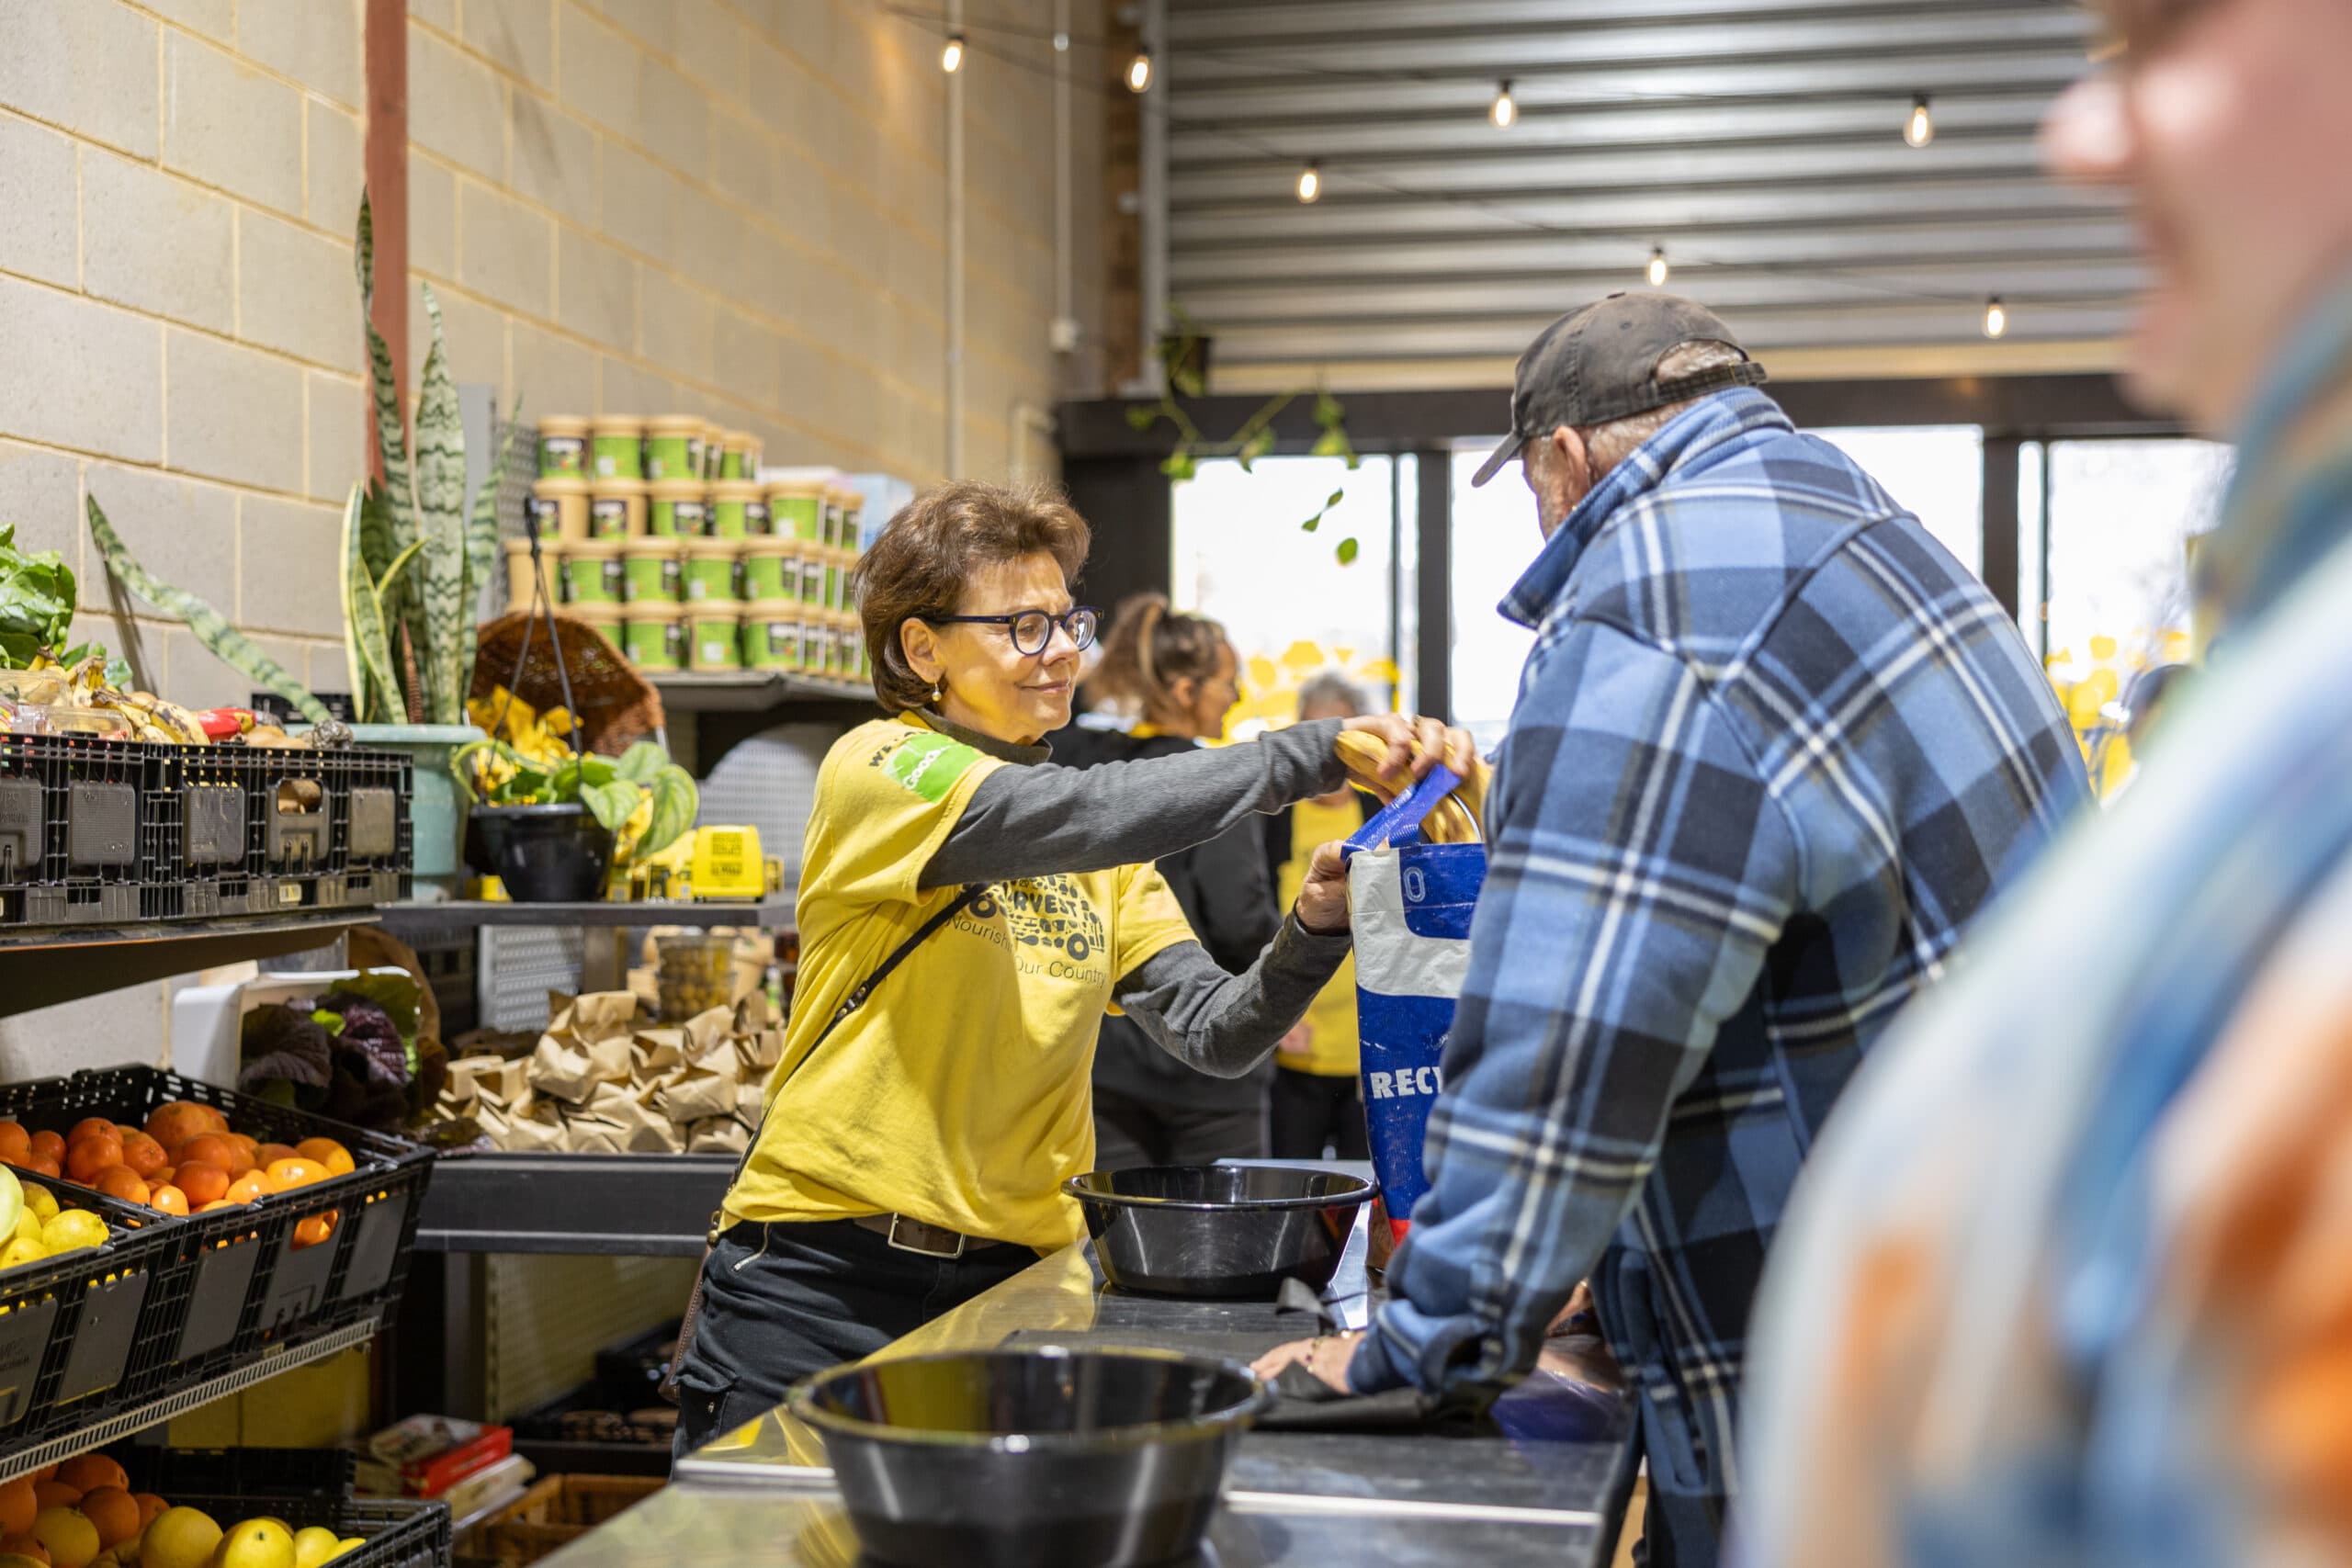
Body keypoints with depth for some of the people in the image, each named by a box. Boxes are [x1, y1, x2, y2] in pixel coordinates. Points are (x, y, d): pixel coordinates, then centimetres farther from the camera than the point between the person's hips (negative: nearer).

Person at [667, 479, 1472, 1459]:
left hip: (1012, 1279, 5)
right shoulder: (876, 769, -8)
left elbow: (1212, 1033, 2)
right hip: (825, 1278, -5)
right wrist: (1310, 756, -26)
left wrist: (1310, 935, -17)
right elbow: (1067, 818, -26)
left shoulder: (1105, 859, 11)